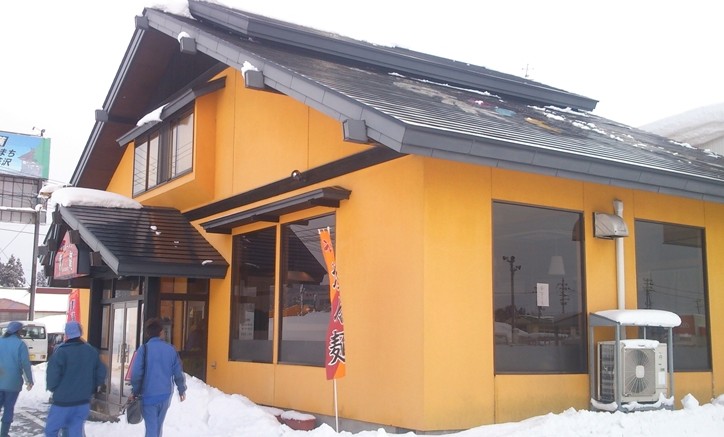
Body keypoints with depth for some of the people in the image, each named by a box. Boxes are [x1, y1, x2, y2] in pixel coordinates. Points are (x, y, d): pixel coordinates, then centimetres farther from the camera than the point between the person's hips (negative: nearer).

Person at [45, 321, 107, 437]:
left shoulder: (61, 352, -13)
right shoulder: (92, 351, 5)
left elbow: (52, 375, -15)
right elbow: (101, 374, 6)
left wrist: (52, 388, 5)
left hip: (63, 401, -5)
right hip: (83, 401, 5)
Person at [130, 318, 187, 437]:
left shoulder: (144, 349, -9)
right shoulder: (171, 349, 0)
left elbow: (136, 373, -12)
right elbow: (178, 372, 3)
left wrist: (135, 391, 2)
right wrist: (182, 389, 17)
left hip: (148, 395, -3)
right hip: (165, 394, 3)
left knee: (151, 427, -1)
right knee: (158, 425, 20)